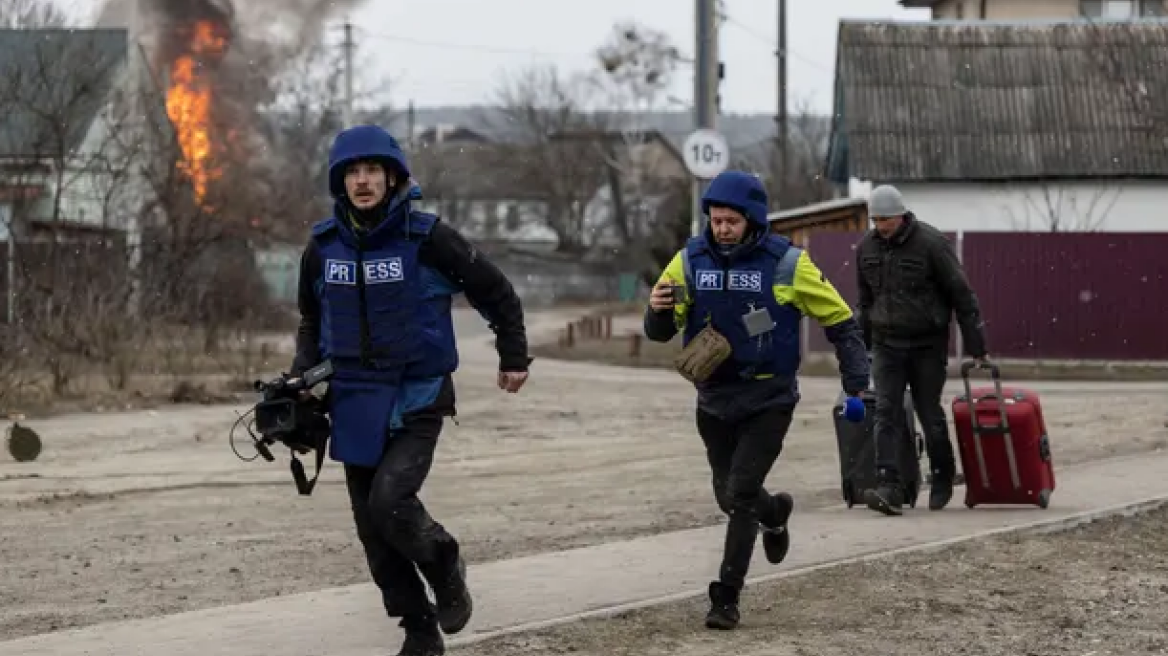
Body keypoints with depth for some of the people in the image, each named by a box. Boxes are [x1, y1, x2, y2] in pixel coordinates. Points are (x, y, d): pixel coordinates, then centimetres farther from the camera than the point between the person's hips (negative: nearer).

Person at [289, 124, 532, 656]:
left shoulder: (427, 238, -11)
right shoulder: (323, 246, 2)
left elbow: (496, 292, 2)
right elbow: (312, 320, 19)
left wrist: (514, 358, 8)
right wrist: (301, 376, 4)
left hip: (417, 399, -5)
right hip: (355, 404, 5)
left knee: (391, 502, -23)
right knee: (372, 528, 4)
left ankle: (444, 566, 8)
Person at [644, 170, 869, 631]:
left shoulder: (786, 263, -11)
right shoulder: (691, 260, -4)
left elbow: (840, 321, -3)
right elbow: (661, 331, -3)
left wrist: (857, 383, -10)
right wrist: (659, 311, -26)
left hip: (769, 400, -4)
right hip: (714, 399, 4)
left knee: (741, 493, -13)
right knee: (729, 497, 16)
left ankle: (727, 597, -4)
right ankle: (775, 512, 50)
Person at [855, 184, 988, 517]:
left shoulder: (932, 243, -13)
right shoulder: (867, 247, 3)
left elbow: (962, 294, -8)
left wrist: (976, 347, -8)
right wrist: (861, 343, 17)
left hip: (928, 343, -4)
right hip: (886, 343, 4)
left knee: (930, 412, 5)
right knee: (886, 412, -10)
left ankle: (943, 477, 27)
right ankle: (889, 489, -18)